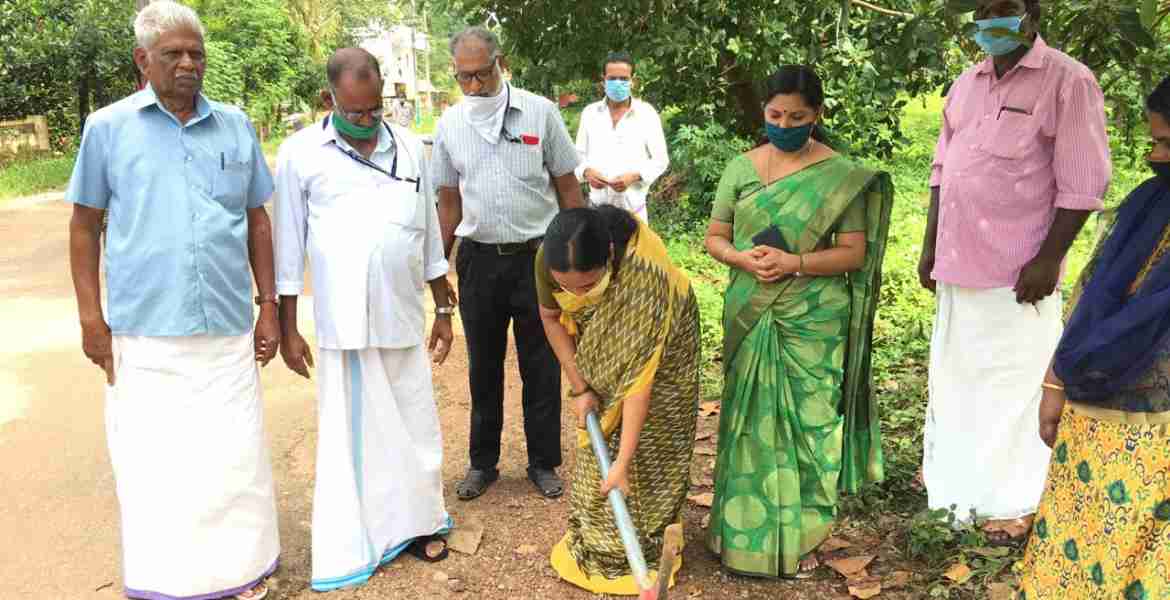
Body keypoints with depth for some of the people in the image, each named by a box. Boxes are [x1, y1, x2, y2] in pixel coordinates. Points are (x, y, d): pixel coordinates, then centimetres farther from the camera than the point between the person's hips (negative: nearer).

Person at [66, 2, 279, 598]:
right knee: (153, 462, 6)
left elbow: (257, 221, 12)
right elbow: (84, 226, 7)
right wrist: (90, 316, 0)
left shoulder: (236, 126, 8)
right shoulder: (108, 128, 3)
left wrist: (269, 305, 9)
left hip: (228, 329, 2)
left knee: (235, 459, 8)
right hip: (143, 333, -1)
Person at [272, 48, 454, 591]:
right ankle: (352, 545, 17)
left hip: (405, 317, 3)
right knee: (352, 432, 5)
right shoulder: (300, 154, -3)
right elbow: (289, 247, 0)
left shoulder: (410, 148, 6)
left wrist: (443, 310, 12)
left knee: (414, 425, 10)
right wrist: (287, 328, 0)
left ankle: (417, 521, 26)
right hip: (344, 322, -3)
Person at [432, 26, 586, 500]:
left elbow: (568, 187, 0)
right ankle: (483, 462, 28)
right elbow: (448, 200, 9)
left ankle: (544, 463, 24)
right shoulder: (450, 124, 3)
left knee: (542, 367, 7)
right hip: (479, 260, 2)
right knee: (483, 367, 13)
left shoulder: (539, 112, -4)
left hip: (538, 255, -2)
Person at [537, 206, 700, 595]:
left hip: (659, 347, -4)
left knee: (649, 447, 0)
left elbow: (640, 378, -41)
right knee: (598, 439, 8)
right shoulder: (550, 258, -32)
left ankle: (642, 546, 17)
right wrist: (579, 387, -14)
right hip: (601, 351, 4)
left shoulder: (644, 274, -45)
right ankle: (597, 539, 24)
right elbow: (550, 317, -9)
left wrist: (623, 463, -39)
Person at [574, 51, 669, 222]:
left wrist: (634, 176, -15)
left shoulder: (647, 114, 0)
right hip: (598, 205, 2)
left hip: (633, 206, -2)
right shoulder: (589, 113, 7)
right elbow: (579, 155, 13)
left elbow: (661, 160, 1)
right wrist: (587, 172, -10)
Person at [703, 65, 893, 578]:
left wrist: (794, 262, -19)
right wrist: (741, 258, -13)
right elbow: (714, 238, 8)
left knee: (806, 422, 2)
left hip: (812, 322, -2)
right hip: (750, 316, 3)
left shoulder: (842, 176, -3)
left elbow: (853, 252, -5)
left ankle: (800, 535, 19)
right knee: (749, 419, 9)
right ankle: (742, 528, 24)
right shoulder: (740, 168, 6)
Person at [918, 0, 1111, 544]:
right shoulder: (966, 84, 10)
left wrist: (1049, 259, -16)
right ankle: (952, 472, 33)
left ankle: (1013, 501, 15)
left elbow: (1082, 184, -12)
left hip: (1018, 270, -6)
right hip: (960, 263, 6)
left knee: (1013, 383, 2)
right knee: (955, 372, 16)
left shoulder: (1068, 81, -10)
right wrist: (930, 245, 12)